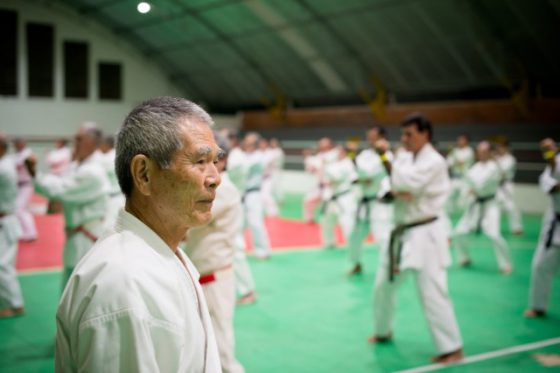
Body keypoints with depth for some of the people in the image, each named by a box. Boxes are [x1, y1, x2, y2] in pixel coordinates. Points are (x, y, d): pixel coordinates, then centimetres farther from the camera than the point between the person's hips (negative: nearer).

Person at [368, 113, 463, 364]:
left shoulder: (434, 162, -15)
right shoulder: (405, 158, 9)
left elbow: (408, 184, -26)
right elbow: (395, 186, 5)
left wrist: (385, 158, -20)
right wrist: (396, 192, -19)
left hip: (423, 235, -8)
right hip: (401, 233, 8)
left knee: (432, 293, -10)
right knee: (383, 286, 17)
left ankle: (452, 348, 0)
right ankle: (384, 331, 38)